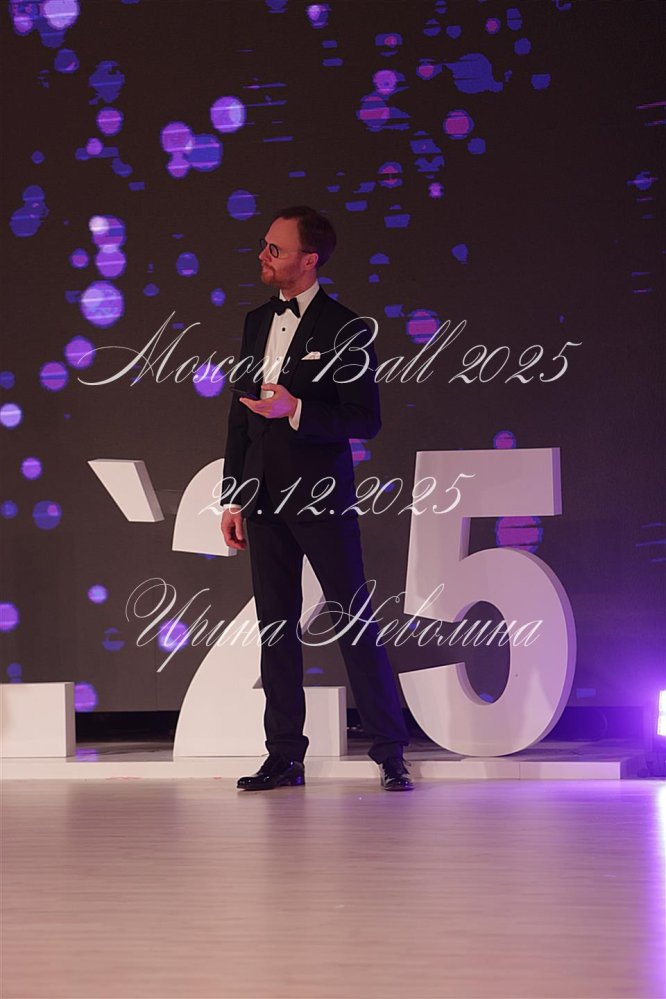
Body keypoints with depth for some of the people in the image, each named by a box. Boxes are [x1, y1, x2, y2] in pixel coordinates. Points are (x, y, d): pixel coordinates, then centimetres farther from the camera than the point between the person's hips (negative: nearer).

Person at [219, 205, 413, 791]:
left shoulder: (344, 328, -7)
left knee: (355, 624, -4)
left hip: (321, 496, -6)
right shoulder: (258, 322, 13)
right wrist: (233, 499, 12)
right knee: (276, 625, 7)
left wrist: (296, 410, -23)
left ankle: (391, 755, 0)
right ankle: (285, 758, 12)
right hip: (264, 496, 6)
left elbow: (366, 420, -9)